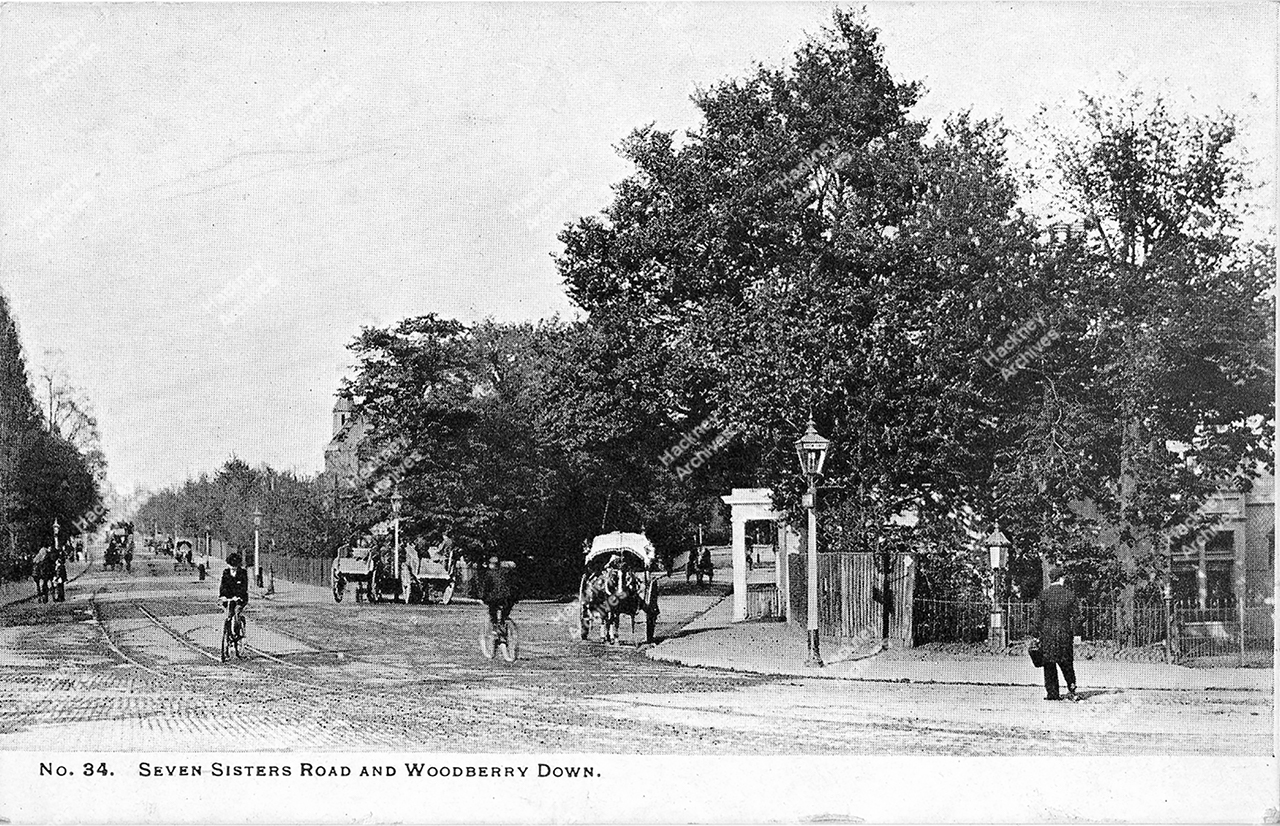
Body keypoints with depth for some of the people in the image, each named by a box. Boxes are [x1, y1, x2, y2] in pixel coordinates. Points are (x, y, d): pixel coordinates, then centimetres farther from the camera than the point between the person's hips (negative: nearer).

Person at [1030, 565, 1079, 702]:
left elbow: (1036, 617, -4)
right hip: (1064, 633, 1)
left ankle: (1052, 692, 4)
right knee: (1067, 663, 12)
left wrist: (1035, 636, -1)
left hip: (1047, 633, -1)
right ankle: (1072, 689, 4)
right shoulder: (1069, 594, 0)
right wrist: (1072, 633, 17)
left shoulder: (1043, 594, -3)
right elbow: (1075, 614, 5)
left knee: (1049, 664, 6)